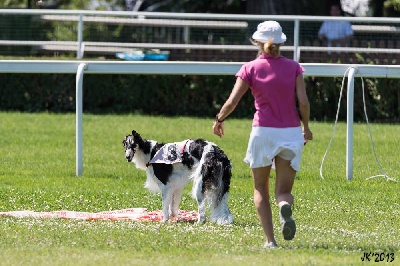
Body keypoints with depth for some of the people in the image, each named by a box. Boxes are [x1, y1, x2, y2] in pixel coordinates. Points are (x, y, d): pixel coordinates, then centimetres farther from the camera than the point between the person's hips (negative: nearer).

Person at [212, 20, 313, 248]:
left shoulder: (251, 69, -1)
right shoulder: (293, 67, 2)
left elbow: (232, 102, -7)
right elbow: (303, 102, -5)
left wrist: (219, 120, 12)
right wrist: (306, 127, 12)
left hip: (263, 133, -1)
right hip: (292, 133, 1)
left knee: (261, 189, 15)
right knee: (284, 190, 7)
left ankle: (270, 239, 0)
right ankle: (285, 206, -31)